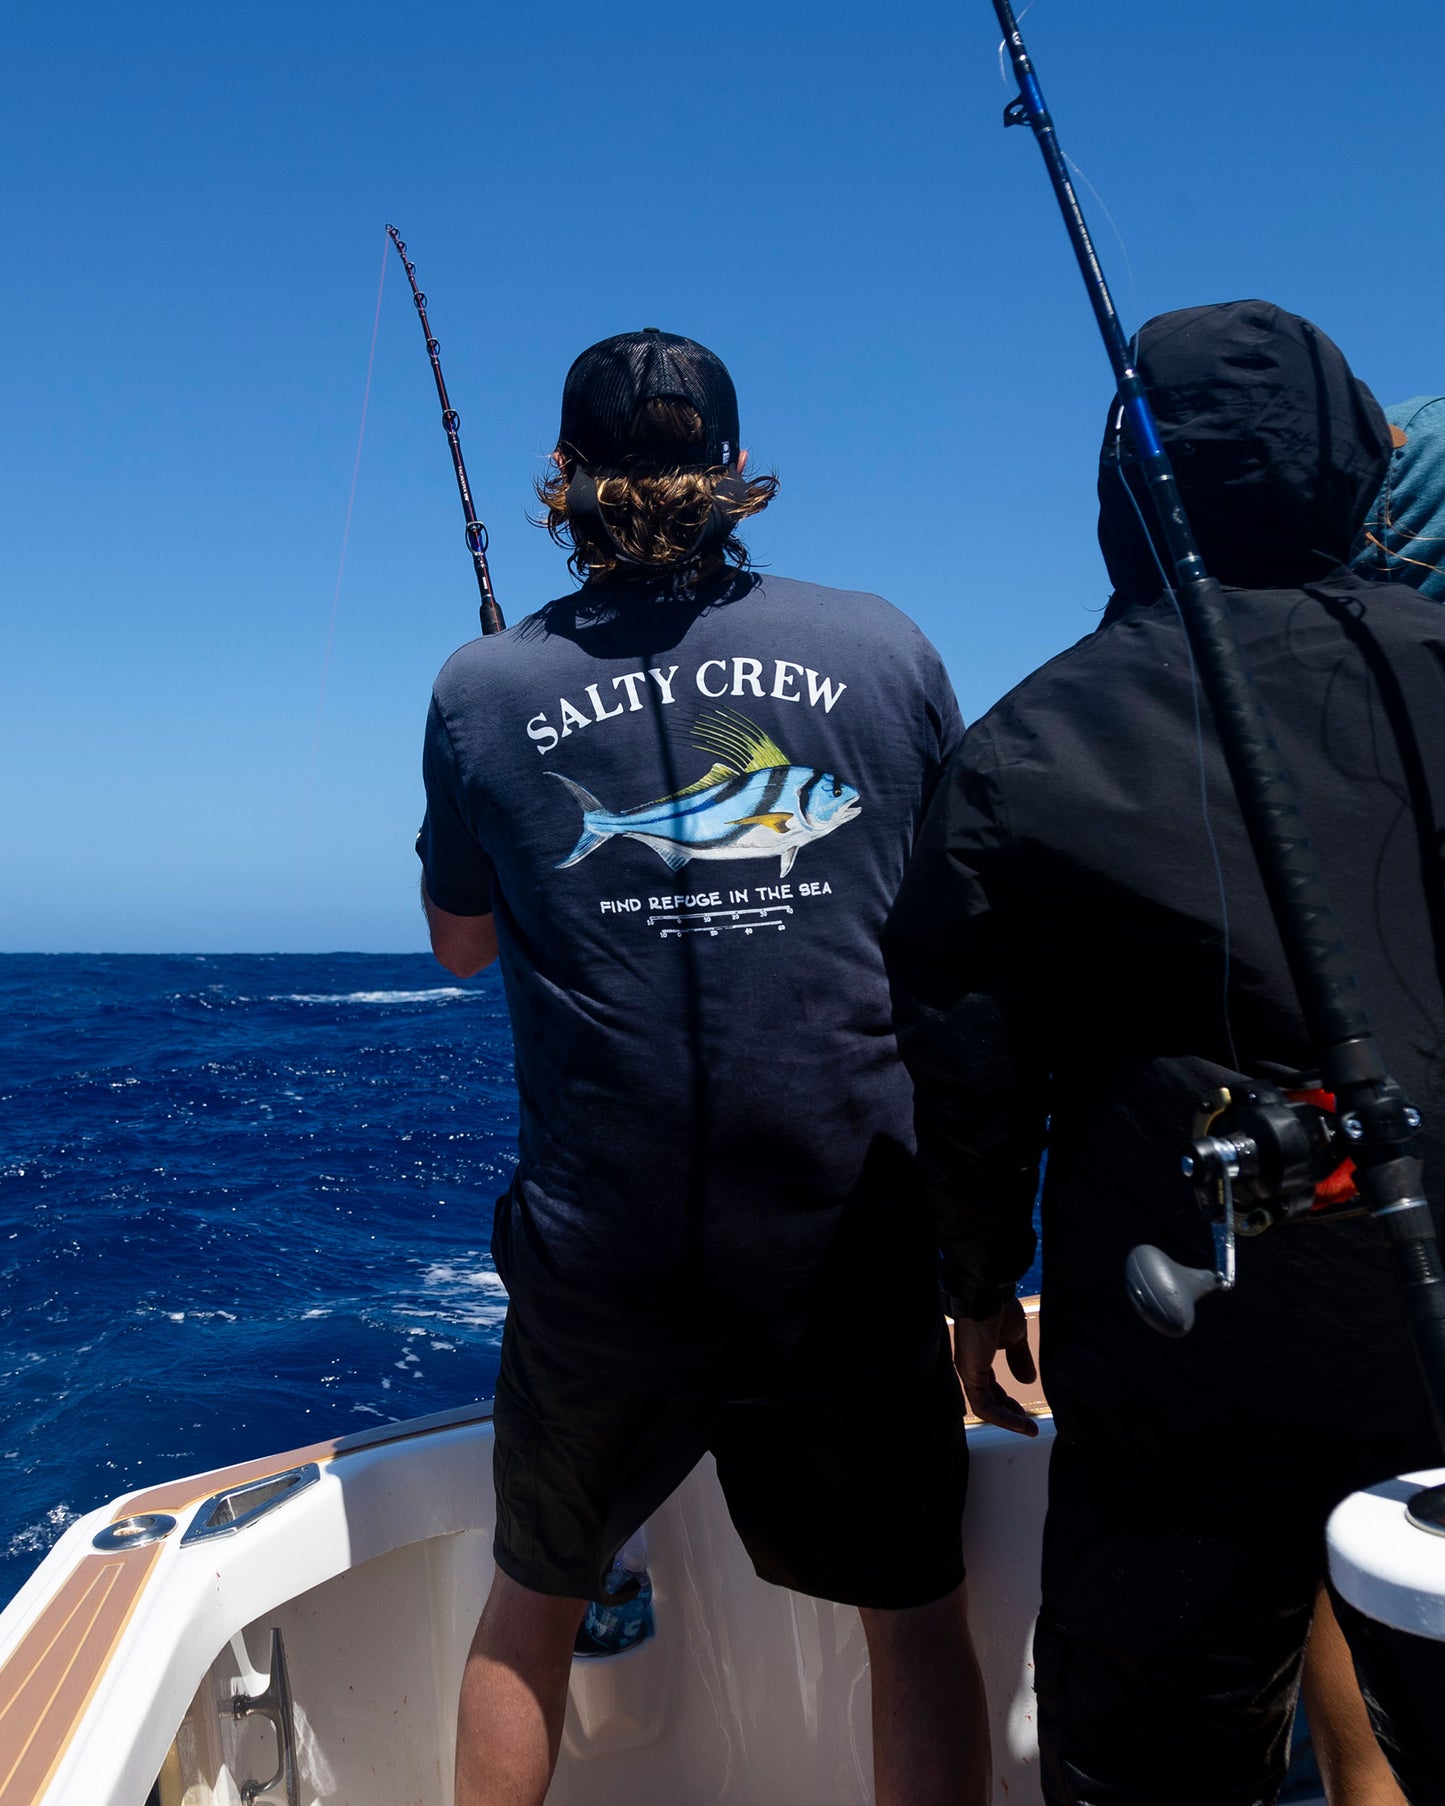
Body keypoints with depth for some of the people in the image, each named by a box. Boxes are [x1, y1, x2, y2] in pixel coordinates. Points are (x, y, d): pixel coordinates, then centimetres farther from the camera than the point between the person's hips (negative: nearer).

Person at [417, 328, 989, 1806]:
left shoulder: (484, 690, -2)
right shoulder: (884, 648, -1)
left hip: (598, 1258, 1)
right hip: (851, 1247, 0)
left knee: (532, 1603, 23)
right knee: (916, 1615, 18)